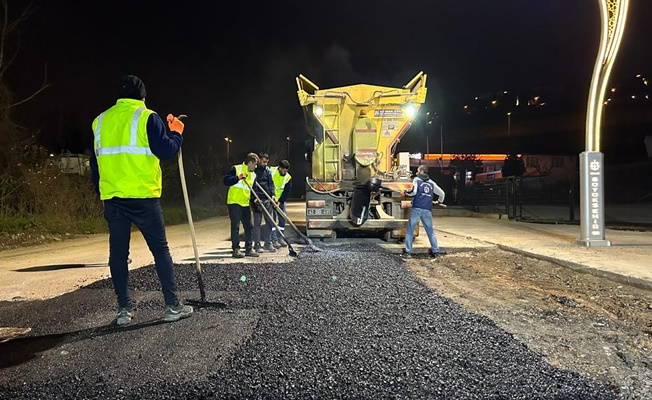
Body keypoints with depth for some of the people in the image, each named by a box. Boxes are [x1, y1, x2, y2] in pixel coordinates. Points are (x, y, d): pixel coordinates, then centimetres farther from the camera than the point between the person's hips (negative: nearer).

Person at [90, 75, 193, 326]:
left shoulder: (101, 121, 13)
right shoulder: (147, 117, -3)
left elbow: (95, 161, 17)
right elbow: (165, 151, -11)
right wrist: (176, 134, 8)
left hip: (112, 197, 5)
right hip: (143, 196, -4)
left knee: (118, 252, 8)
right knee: (160, 249, 2)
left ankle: (124, 309, 12)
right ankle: (173, 306, 4)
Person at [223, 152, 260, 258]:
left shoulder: (253, 175, 14)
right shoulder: (236, 169, -6)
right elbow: (226, 181, -13)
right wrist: (238, 177, -22)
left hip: (245, 204, 7)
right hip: (234, 203, -7)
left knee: (249, 226, 7)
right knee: (235, 226, -6)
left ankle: (249, 249, 15)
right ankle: (235, 249, 1)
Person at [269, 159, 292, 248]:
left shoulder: (288, 177, -7)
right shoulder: (271, 171, -14)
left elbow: (287, 191, -8)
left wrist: (279, 201, -17)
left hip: (281, 200, 3)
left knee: (282, 219, 5)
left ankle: (280, 238, 17)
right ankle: (274, 240, -5)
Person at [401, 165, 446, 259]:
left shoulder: (416, 179, 5)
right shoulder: (431, 183, 17)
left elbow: (414, 191, -9)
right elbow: (442, 193, 22)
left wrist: (406, 193, 9)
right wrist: (440, 201, 42)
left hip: (416, 208, -3)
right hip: (427, 210, 3)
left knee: (410, 230, 2)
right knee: (430, 231, 13)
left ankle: (408, 252, -1)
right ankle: (436, 251, 12)